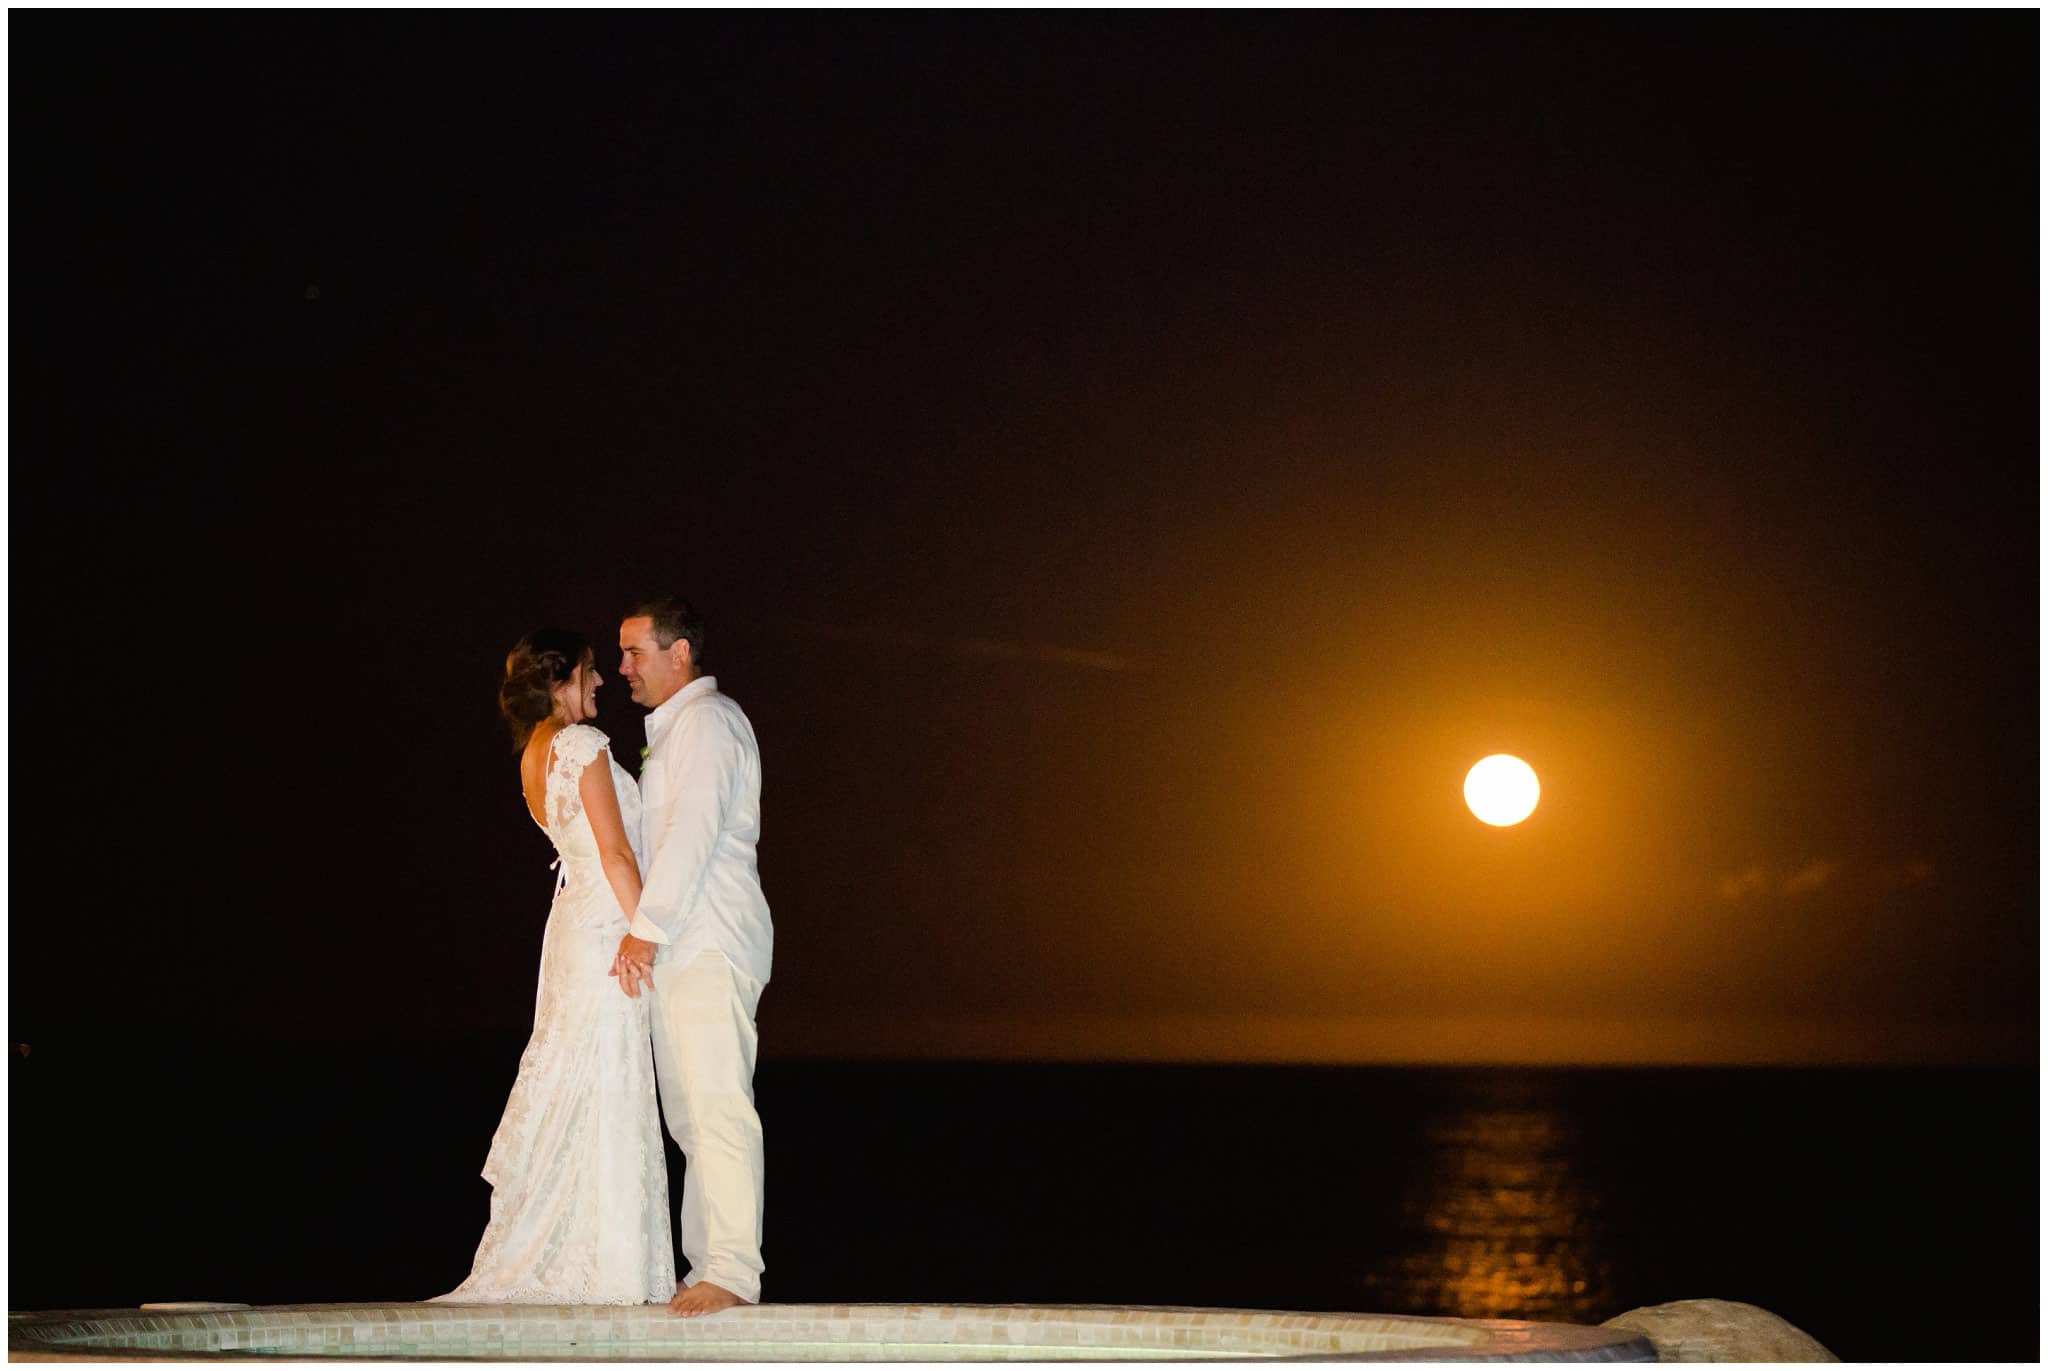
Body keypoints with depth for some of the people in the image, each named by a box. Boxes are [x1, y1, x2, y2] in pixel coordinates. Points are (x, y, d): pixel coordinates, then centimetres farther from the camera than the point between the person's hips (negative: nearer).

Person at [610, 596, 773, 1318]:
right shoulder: (673, 726, 24)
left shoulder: (707, 720, -7)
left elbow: (693, 831, -18)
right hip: (679, 951, 10)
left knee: (718, 1108, -14)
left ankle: (734, 1272, -17)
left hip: (711, 948, -10)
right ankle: (704, 1266, 8)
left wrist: (646, 929, -20)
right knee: (689, 1115, 7)